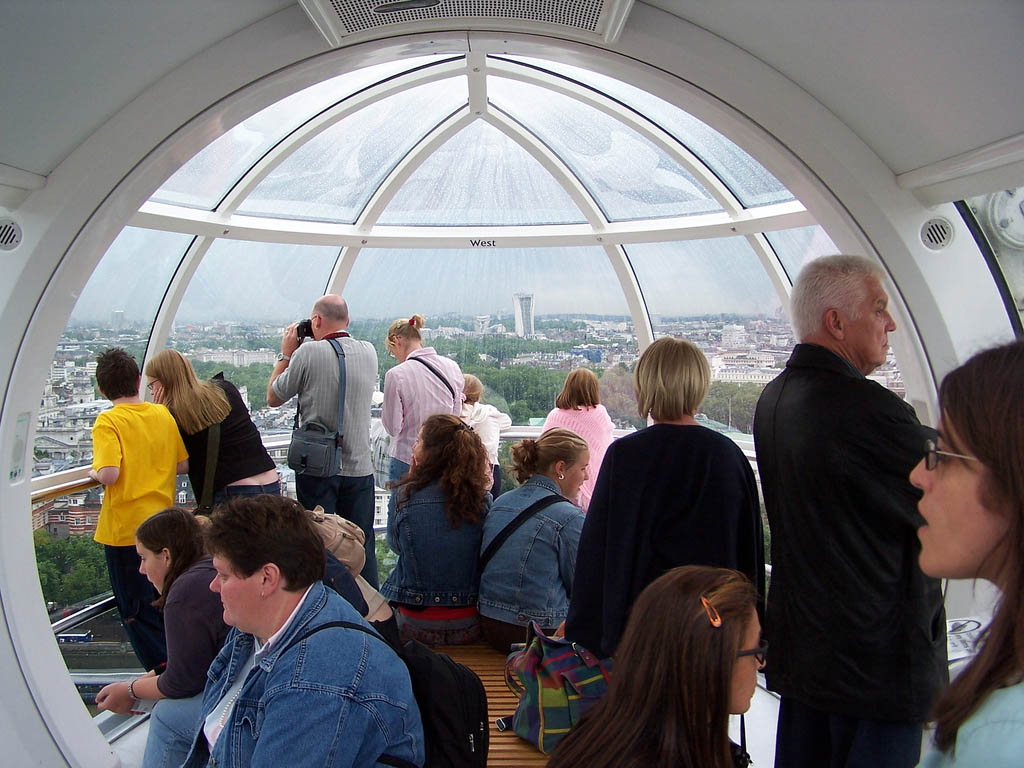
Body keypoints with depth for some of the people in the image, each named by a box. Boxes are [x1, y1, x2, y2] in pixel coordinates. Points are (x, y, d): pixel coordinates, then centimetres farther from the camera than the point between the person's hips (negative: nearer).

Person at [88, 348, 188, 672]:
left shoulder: (108, 421, -13)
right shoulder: (163, 414, 2)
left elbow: (109, 474, -24)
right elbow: (182, 465, 6)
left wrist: (94, 472, -3)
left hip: (125, 530, -5)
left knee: (137, 611, 8)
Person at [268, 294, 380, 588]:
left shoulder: (309, 352, -12)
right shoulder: (369, 352, 2)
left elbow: (273, 398, 0)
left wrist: (286, 354, 11)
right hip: (359, 467, 4)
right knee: (363, 549, 12)